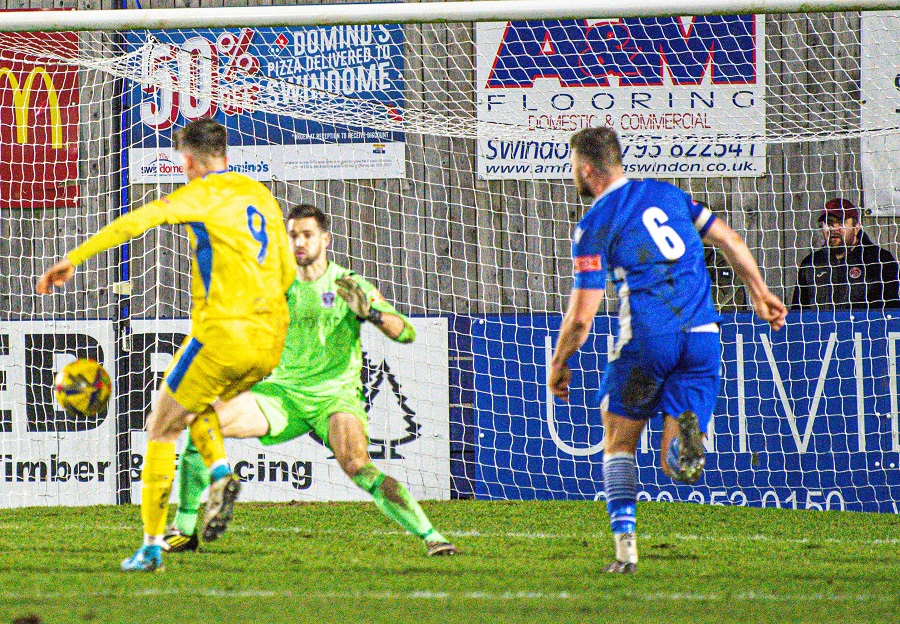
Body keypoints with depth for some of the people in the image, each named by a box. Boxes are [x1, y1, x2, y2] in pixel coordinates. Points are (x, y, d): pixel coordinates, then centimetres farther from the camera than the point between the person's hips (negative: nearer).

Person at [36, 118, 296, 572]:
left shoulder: (205, 194, -3)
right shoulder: (263, 196, 17)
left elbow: (136, 221, -15)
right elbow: (287, 273, 22)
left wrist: (74, 258, -16)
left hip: (223, 333, -7)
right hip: (270, 343, 7)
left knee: (161, 431, 6)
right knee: (198, 403, 31)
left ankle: (152, 545, 2)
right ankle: (220, 473, 3)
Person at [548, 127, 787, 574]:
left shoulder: (595, 225, -1)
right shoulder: (665, 193, 16)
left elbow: (581, 316, -4)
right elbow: (729, 241, 17)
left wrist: (559, 363, 11)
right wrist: (760, 294, 29)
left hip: (647, 338, -4)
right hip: (702, 335, 4)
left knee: (619, 442, 16)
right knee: (676, 469, 4)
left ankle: (625, 546, 4)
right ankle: (687, 433, -31)